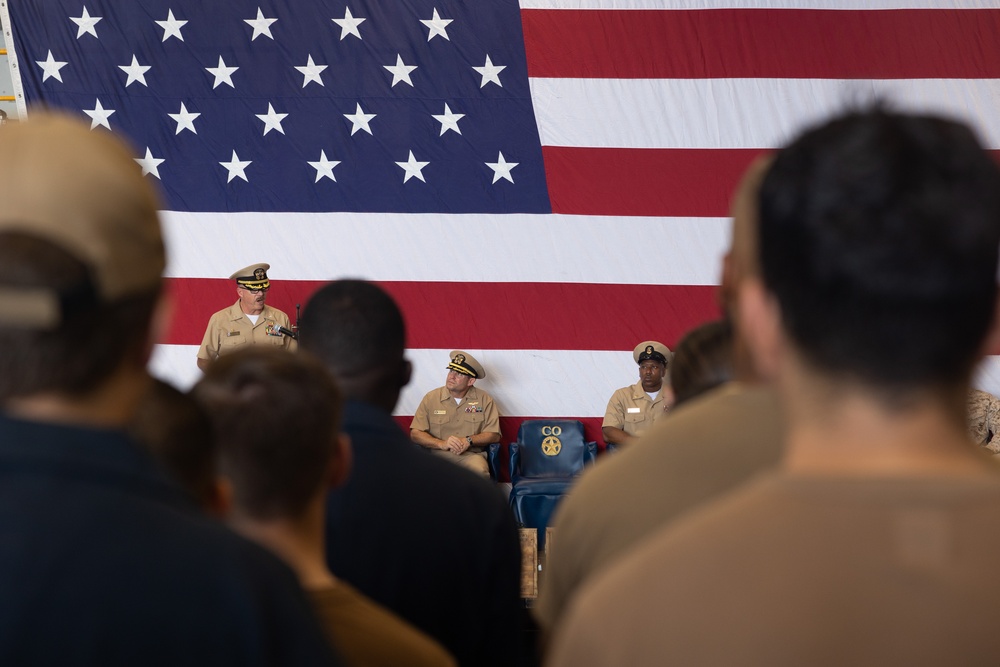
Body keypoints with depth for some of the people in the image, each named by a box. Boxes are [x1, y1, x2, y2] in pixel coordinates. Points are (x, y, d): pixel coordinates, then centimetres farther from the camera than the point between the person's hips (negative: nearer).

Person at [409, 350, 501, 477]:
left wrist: (469, 440, -10)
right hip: (437, 454, 0)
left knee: (479, 471, -36)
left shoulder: (484, 400, 9)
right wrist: (442, 444, -11)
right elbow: (415, 433, 4)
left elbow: (494, 435, 7)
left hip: (471, 454, 0)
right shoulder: (431, 398, 9)